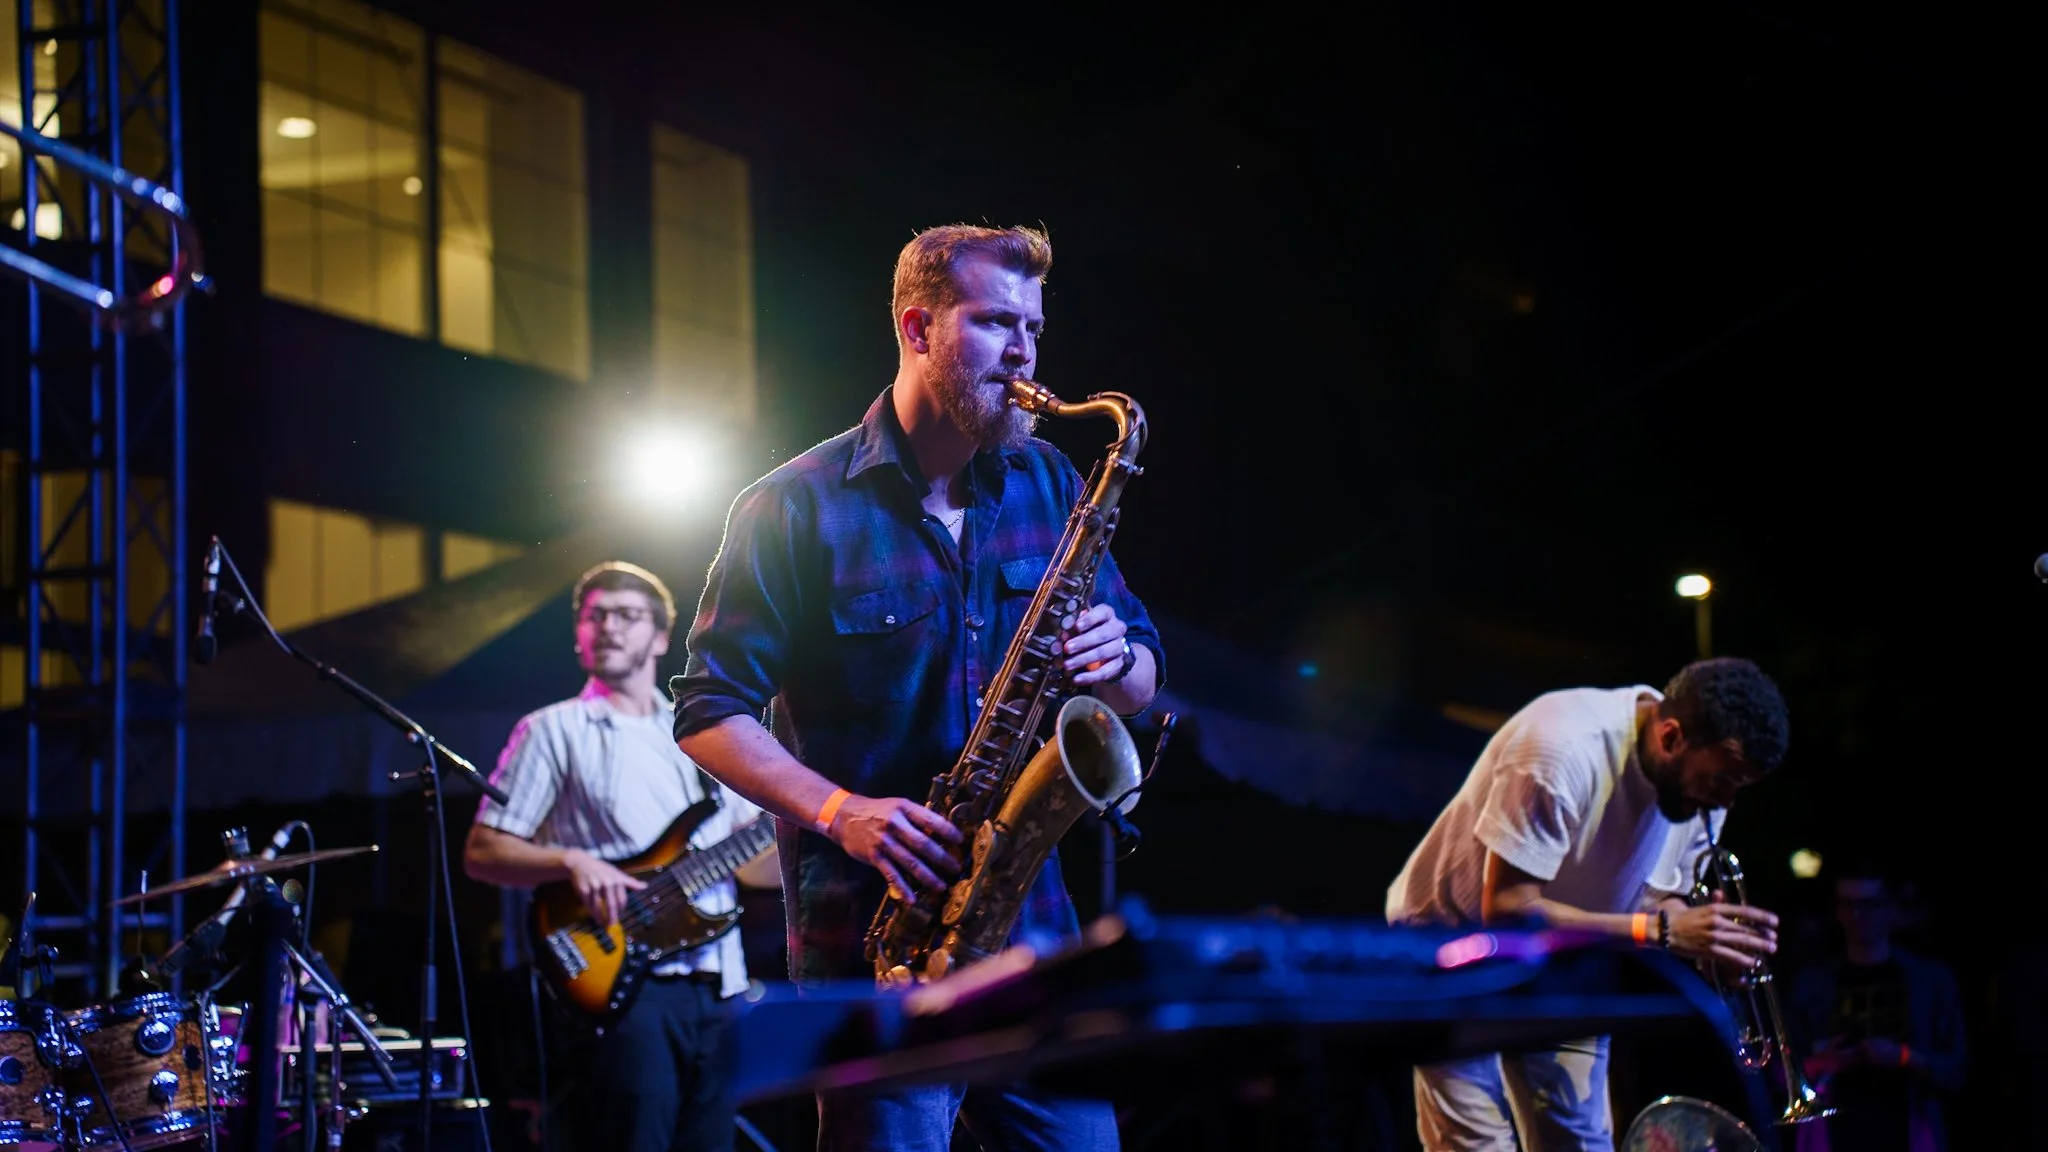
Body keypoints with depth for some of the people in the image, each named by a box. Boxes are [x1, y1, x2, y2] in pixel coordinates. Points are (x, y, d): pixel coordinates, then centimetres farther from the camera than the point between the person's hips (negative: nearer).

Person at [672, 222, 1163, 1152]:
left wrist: (1117, 662, -9)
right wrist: (841, 812, -18)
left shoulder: (1048, 486, 12)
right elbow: (709, 710, -4)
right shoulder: (797, 509, -3)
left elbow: (1143, 679, 16)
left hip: (1029, 917, 5)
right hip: (870, 928, -4)